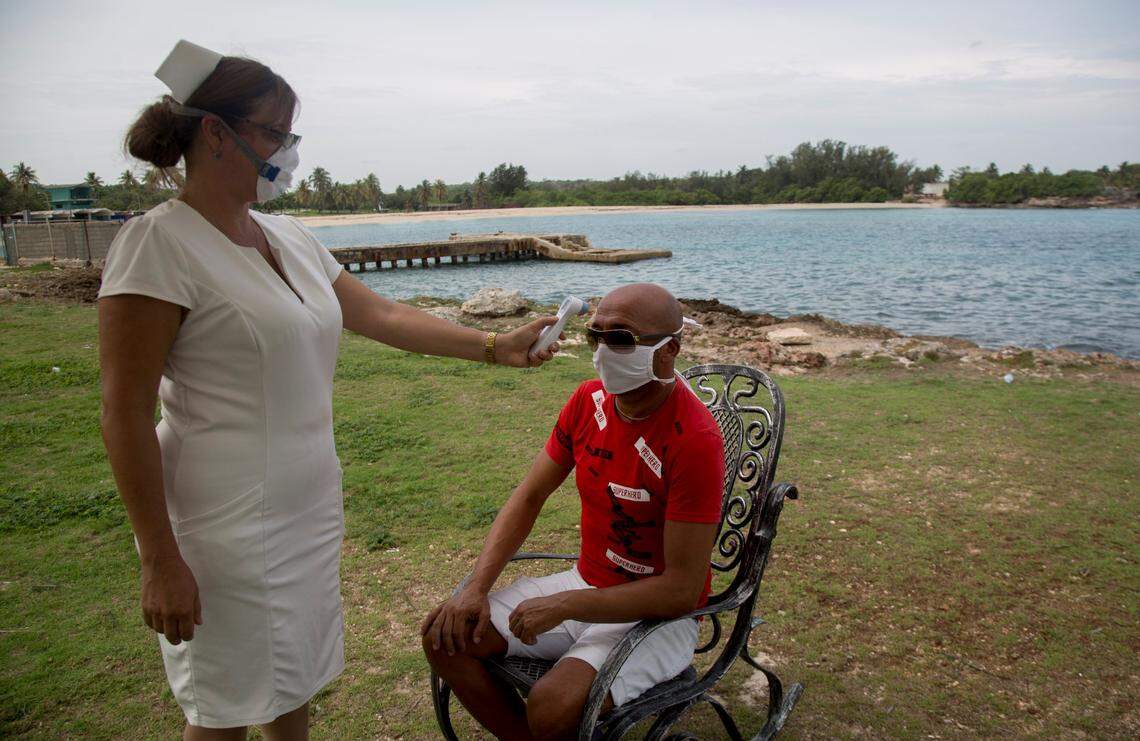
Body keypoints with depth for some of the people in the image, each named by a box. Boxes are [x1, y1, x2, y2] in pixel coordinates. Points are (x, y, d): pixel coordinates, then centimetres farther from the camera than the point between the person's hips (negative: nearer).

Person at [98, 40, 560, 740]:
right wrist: (160, 561, -17)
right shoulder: (160, 243, -16)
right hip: (230, 523, -7)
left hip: (310, 508, 7)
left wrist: (495, 346, 4)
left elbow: (383, 315, 8)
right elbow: (126, 414, -17)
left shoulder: (290, 237, 7)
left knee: (293, 680, 23)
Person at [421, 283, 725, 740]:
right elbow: (529, 498, 4)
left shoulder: (694, 440, -24)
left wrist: (562, 606, -24)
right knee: (445, 636, -5)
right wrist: (476, 588, -8)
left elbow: (681, 590, -23)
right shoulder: (589, 400, -3)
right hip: (587, 582, 7)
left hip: (658, 612, -6)